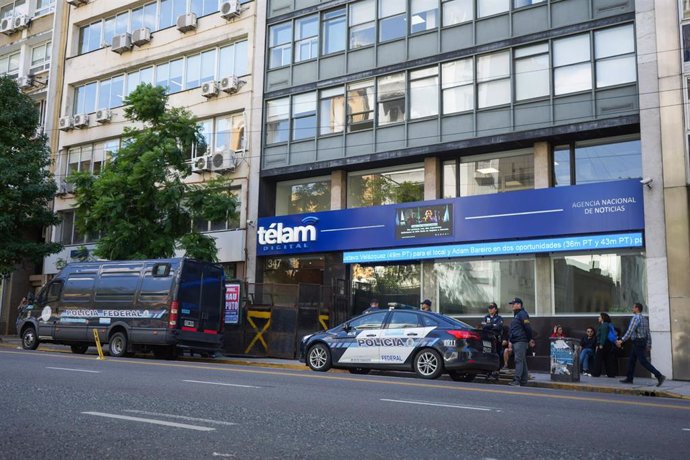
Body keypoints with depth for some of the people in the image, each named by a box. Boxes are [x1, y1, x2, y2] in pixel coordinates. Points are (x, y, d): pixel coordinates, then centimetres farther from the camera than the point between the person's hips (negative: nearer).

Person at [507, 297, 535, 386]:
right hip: (515, 341, 10)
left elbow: (528, 328, -14)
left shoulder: (522, 314, -9)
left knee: (519, 360, -15)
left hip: (521, 341, -10)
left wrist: (530, 339, -10)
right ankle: (523, 380, 14)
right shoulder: (516, 315, 22)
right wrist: (510, 340, 24)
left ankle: (517, 380, -20)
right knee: (522, 361, 11)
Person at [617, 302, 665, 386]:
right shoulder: (644, 319, 14)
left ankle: (659, 376, -13)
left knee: (643, 361, -9)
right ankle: (629, 378, 18)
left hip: (637, 343, -10)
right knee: (631, 360, 14)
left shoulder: (636, 318, -15)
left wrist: (621, 340, -23)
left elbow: (630, 331, -23)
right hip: (643, 341, 10)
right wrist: (649, 345, 19)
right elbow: (648, 333, 15)